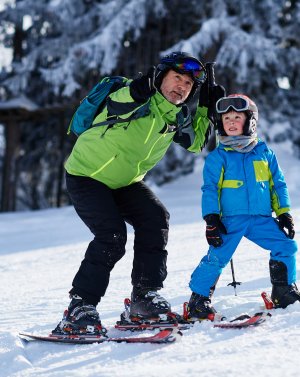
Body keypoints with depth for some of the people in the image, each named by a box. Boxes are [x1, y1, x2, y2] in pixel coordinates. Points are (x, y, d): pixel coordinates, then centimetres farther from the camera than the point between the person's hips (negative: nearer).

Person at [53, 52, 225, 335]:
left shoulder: (178, 115, 1)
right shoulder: (138, 95, -21)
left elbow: (196, 142, 13)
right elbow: (114, 106, -36)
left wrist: (206, 108, 2)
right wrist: (138, 91, -50)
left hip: (124, 181, 7)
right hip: (87, 174, -7)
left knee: (156, 219, -12)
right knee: (112, 236, -21)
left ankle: (145, 294, -2)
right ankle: (78, 309, -16)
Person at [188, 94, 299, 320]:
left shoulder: (264, 153, 9)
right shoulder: (218, 157, 0)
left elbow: (278, 185, 14)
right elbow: (210, 189, -1)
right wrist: (211, 219, -9)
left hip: (261, 219, 3)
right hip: (230, 220, -3)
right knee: (216, 257, -12)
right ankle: (199, 298, 2)